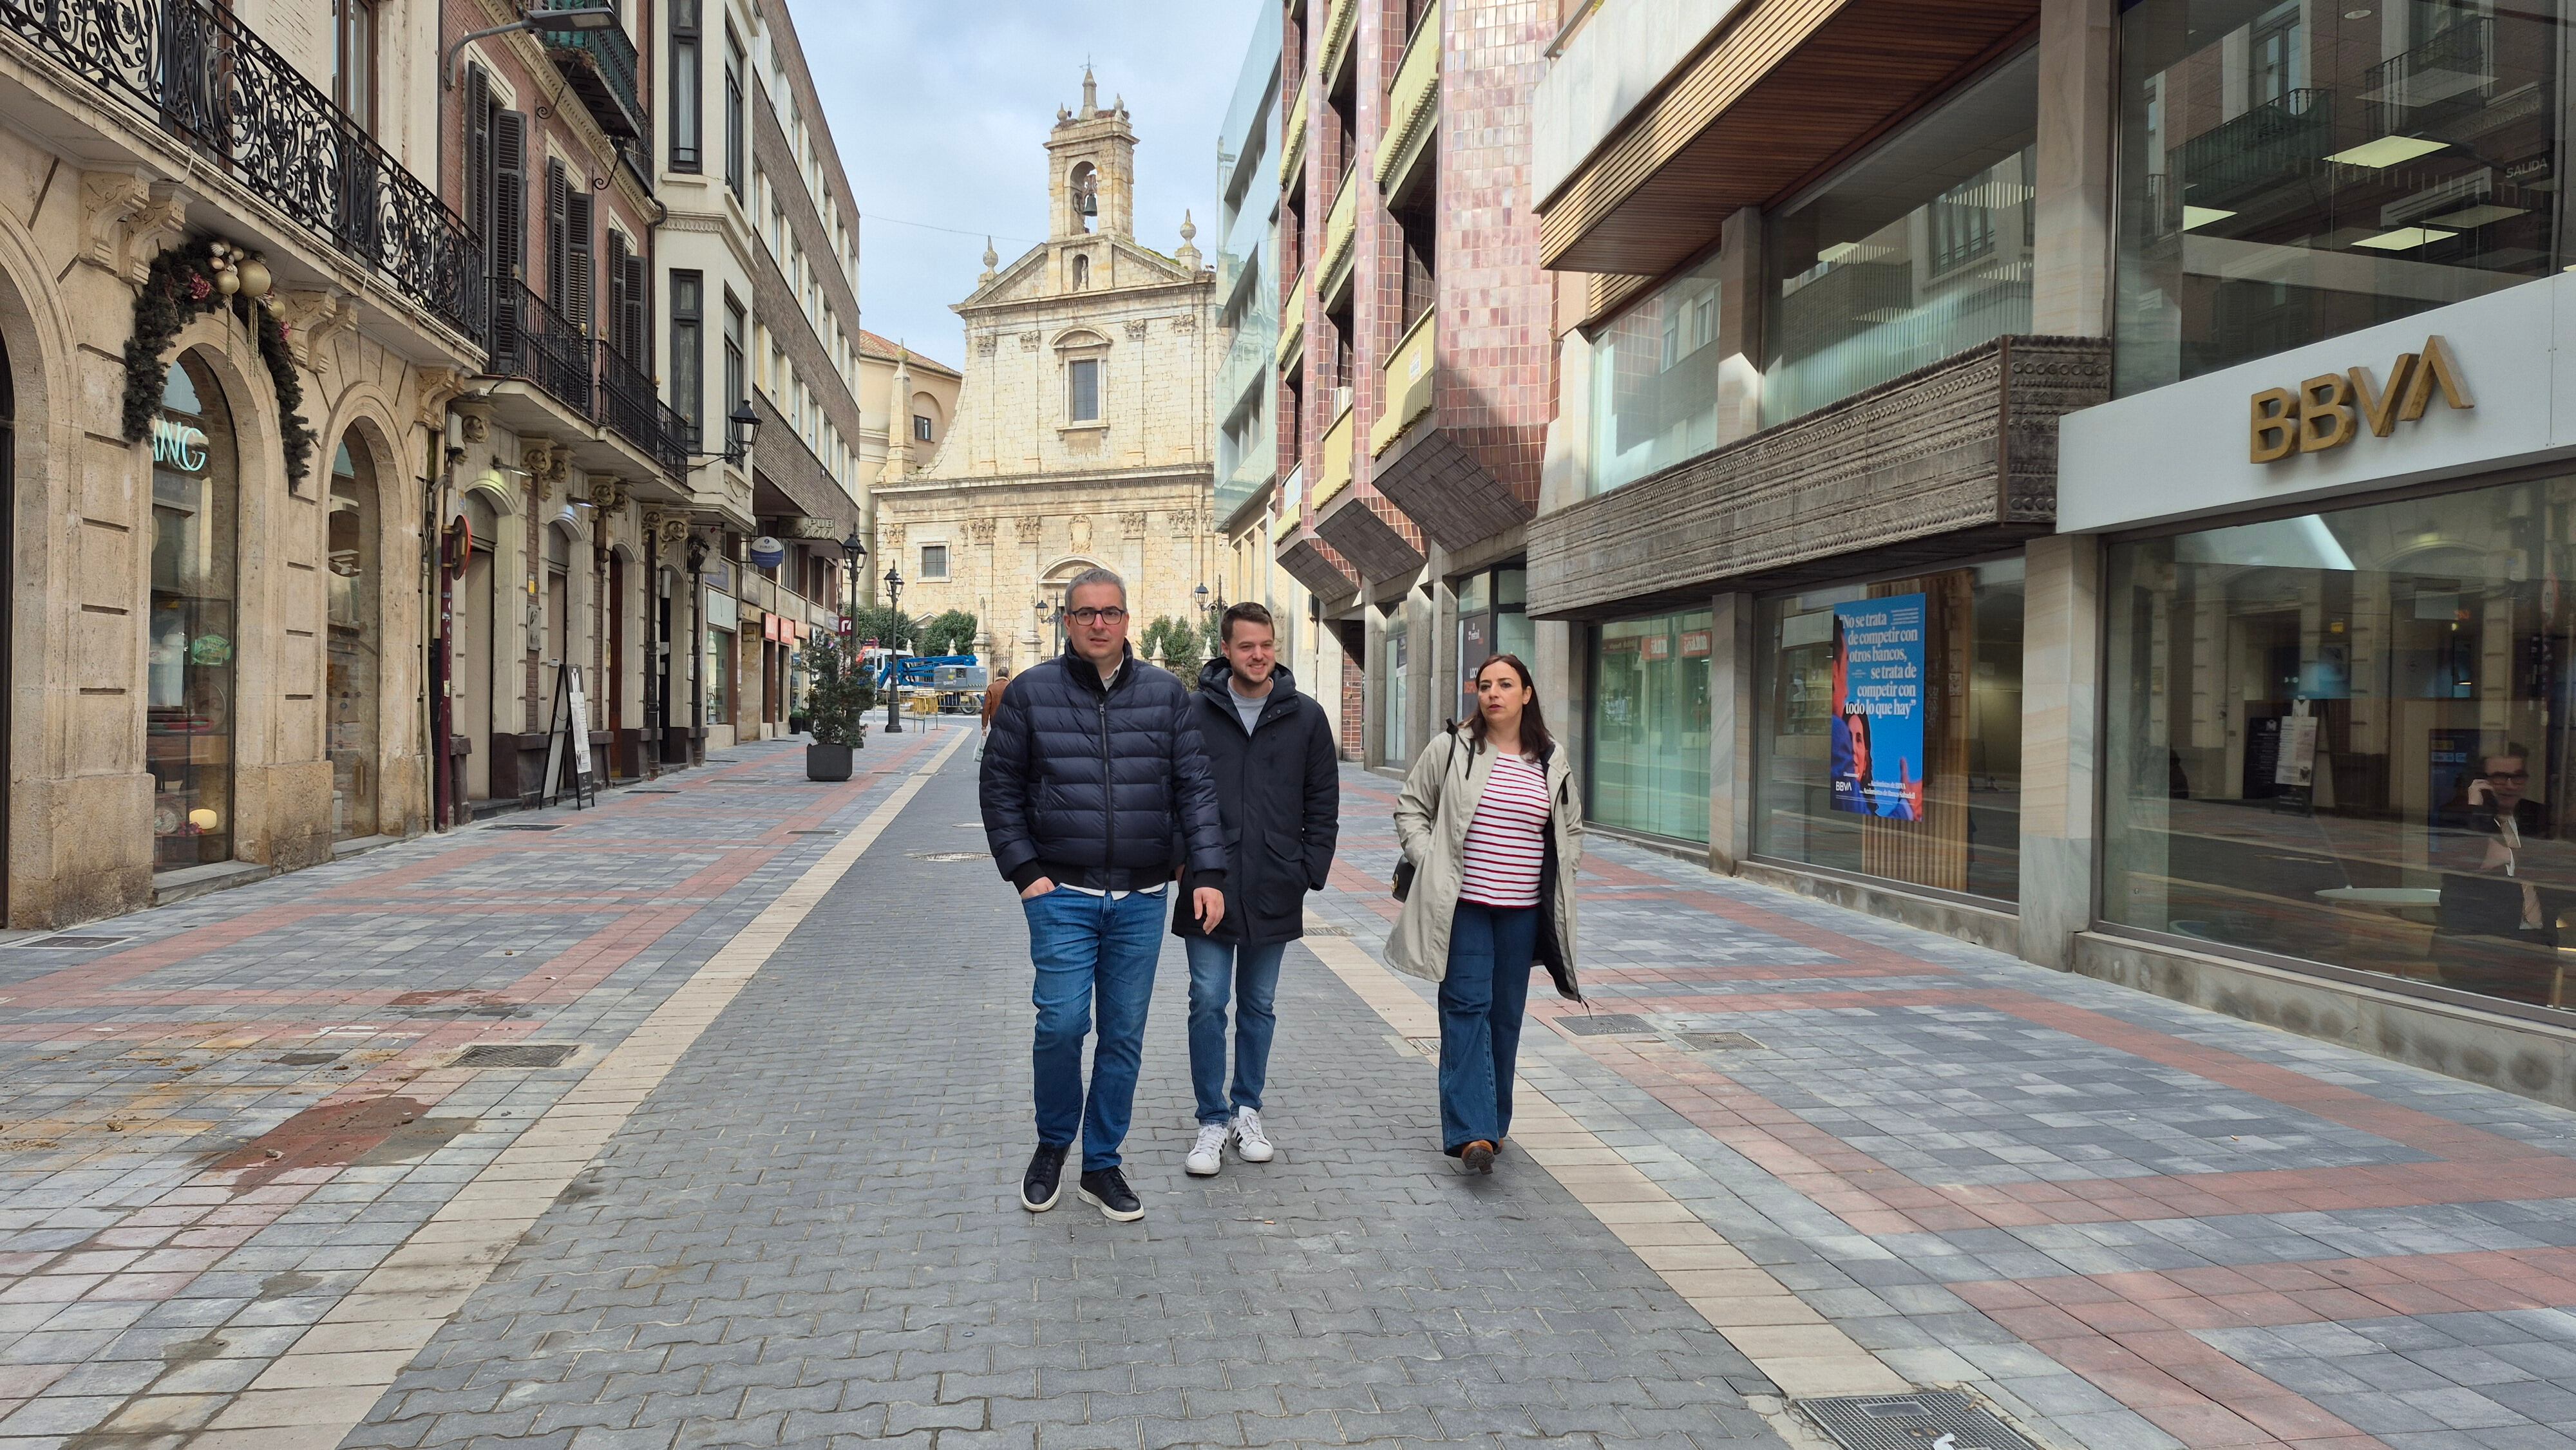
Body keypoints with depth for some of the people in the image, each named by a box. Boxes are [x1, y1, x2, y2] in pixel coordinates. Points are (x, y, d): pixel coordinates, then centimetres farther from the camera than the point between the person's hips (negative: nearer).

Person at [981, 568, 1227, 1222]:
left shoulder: (1166, 694, 5)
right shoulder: (1031, 693, 1)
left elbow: (1195, 788, 3)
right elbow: (999, 786, 4)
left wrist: (1207, 873, -6)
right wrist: (1023, 870, -4)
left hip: (1142, 899, 2)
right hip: (1062, 895, -2)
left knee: (1125, 1035, 8)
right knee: (1062, 1023, -7)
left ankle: (1102, 1165, 23)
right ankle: (1052, 1144, 20)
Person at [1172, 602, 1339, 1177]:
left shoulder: (1306, 717, 3)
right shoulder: (1195, 712, -2)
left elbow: (1323, 803, 7)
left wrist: (1310, 871, 0)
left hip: (1274, 891, 2)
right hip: (1208, 886, -1)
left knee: (1259, 1006, 13)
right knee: (1208, 1004, 0)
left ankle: (1247, 1110, 28)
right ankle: (1213, 1120, 12)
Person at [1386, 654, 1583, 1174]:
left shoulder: (1553, 762, 9)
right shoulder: (1450, 749, -1)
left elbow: (1571, 830, 22)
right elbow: (1410, 807, 6)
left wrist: (1558, 878, 10)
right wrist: (1427, 863, -5)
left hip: (1523, 911, 4)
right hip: (1463, 905, -3)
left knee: (1506, 1015, 10)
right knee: (1467, 1008, -9)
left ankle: (1493, 1123, 23)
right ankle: (1471, 1131, -12)